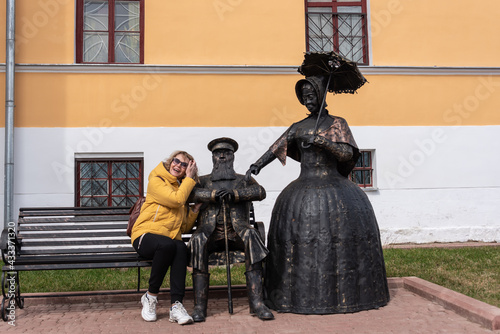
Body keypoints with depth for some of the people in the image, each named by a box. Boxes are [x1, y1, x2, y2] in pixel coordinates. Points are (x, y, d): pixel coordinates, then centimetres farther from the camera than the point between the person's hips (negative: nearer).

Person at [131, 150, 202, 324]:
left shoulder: (183, 188, 20)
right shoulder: (156, 181, 1)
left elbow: (185, 227, 19)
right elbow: (176, 200, -18)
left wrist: (195, 209, 5)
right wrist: (189, 179, -5)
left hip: (170, 239, 4)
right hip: (146, 235, -4)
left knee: (181, 248, -32)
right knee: (167, 244, -37)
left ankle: (176, 306, -37)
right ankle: (151, 296, -18)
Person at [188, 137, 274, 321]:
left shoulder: (244, 180, 21)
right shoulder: (204, 180, 23)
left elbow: (260, 192, -1)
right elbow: (190, 193, 0)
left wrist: (234, 194, -15)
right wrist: (214, 194, -16)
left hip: (236, 231, 0)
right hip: (210, 232, 0)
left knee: (251, 236, -35)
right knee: (198, 241, -34)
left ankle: (256, 302, -37)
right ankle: (199, 306, -33)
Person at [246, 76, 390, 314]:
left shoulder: (337, 123, 3)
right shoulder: (298, 127, 15)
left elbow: (348, 153, -10)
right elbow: (275, 149, 8)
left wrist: (321, 140, -22)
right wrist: (256, 165, -7)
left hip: (333, 189, -3)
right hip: (304, 190, 3)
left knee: (340, 237, -8)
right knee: (300, 238, -6)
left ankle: (344, 294, 3)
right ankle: (303, 295, 1)